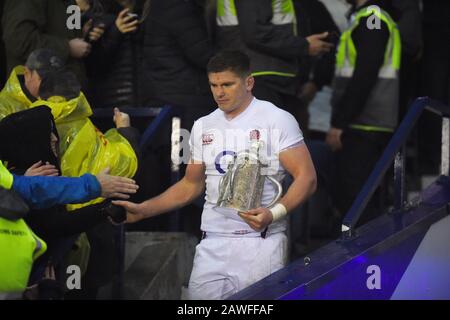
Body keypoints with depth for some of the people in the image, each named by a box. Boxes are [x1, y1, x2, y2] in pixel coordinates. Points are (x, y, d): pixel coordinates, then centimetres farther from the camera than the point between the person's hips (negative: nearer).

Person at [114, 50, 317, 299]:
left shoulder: (277, 120, -1)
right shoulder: (203, 126, 15)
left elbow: (306, 178, -6)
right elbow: (190, 185, 23)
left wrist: (274, 213, -22)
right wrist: (142, 211, 12)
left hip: (260, 243, -4)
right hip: (212, 245, 4)